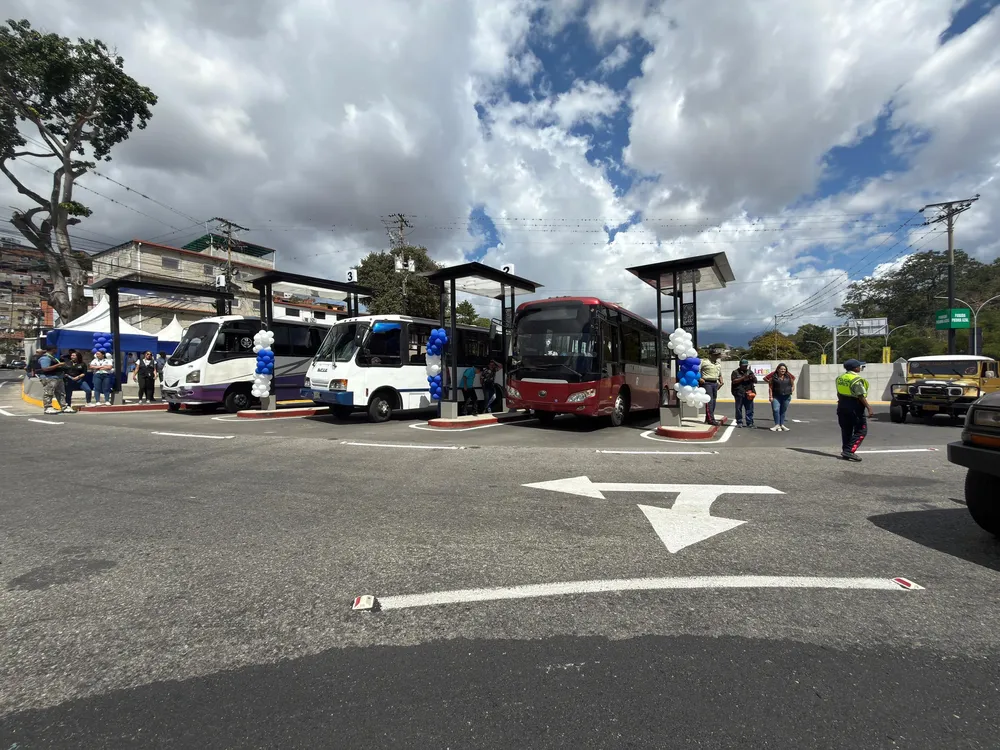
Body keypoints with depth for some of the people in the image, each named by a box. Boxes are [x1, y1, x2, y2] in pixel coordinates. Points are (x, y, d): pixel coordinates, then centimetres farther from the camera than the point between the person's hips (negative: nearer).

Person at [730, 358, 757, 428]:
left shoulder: (750, 371, 16)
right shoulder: (735, 372, 3)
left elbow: (755, 381, 14)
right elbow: (734, 381, -8)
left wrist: (752, 377, -8)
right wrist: (743, 377, -16)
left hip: (748, 393, 3)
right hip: (739, 393, -3)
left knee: (749, 409, 2)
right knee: (739, 409, 2)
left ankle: (750, 423, 6)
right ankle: (739, 422, 10)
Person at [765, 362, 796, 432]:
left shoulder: (789, 376, 7)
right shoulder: (773, 376, -2)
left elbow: (793, 385, 19)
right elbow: (770, 387, -2)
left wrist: (791, 391, 4)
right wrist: (770, 396, -7)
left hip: (786, 397, 3)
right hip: (776, 396, -3)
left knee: (783, 411, 8)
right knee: (776, 410, -12)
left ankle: (782, 425, 17)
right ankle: (777, 425, -7)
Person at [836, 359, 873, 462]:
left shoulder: (840, 378, 9)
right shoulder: (856, 380, -16)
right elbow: (861, 396, -19)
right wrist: (869, 408, -18)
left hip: (842, 406, 8)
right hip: (854, 407, -8)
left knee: (846, 430, 14)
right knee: (861, 431, -1)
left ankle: (845, 451, 18)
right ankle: (849, 451, -10)